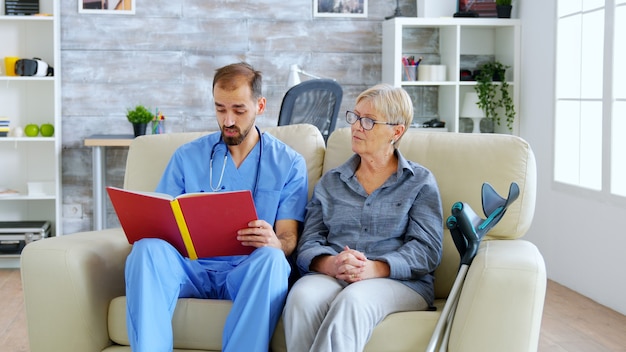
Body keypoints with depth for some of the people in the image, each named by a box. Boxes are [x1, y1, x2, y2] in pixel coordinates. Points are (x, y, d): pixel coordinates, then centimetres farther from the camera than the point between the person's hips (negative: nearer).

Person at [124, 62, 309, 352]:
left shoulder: (289, 163, 8)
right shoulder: (187, 156, 13)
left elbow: (288, 238, 2)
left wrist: (275, 243, -24)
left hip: (247, 270, -1)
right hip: (191, 266, 2)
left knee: (271, 258, -35)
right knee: (148, 248, -30)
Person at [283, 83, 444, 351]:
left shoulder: (420, 182, 11)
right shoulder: (330, 182, 20)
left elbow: (426, 249, -2)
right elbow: (308, 243, 9)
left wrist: (375, 268, -20)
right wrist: (329, 264, -16)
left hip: (399, 280, -2)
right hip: (330, 277, 3)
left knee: (352, 300, -37)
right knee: (302, 296, -34)